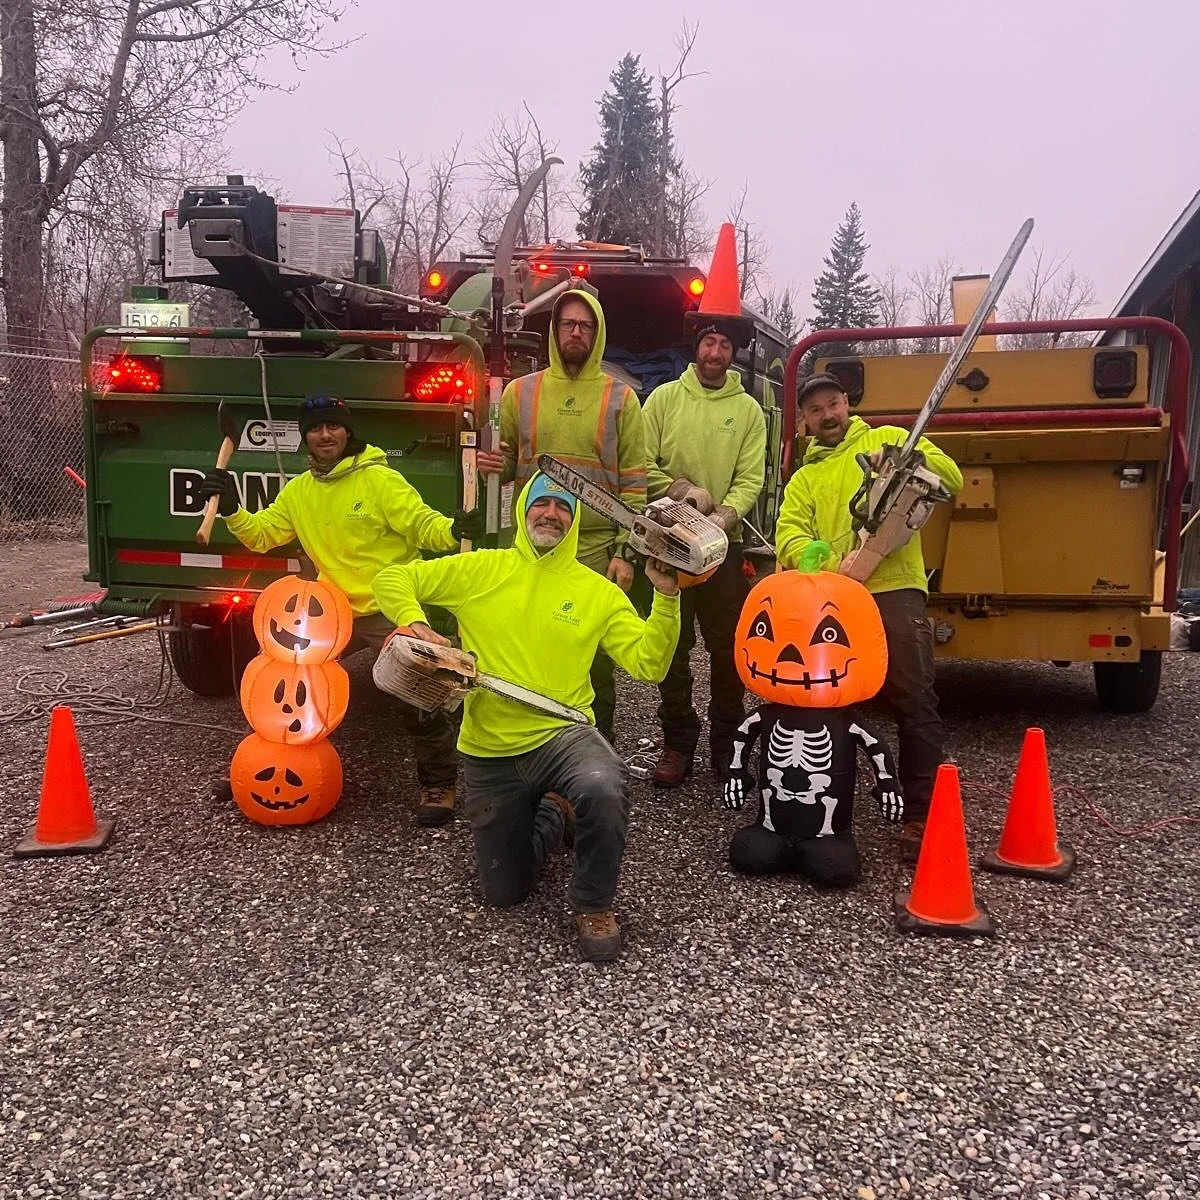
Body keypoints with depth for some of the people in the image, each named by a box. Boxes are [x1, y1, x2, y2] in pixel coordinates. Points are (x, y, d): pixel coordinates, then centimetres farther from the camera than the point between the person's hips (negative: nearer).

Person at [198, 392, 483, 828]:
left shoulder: (379, 480, -12)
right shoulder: (298, 490, 6)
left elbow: (422, 525, -17)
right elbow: (261, 535, 8)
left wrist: (453, 529, -38)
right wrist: (232, 511, -10)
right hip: (336, 611, 6)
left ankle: (439, 783, 7)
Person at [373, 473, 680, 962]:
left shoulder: (597, 590, 1)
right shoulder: (480, 568, 1)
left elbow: (649, 665, -6)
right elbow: (393, 579, 2)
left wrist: (666, 596, -17)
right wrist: (415, 625, -16)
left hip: (562, 735, -1)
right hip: (489, 753, 2)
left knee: (604, 790, -38)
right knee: (505, 893, 9)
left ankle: (593, 905, -8)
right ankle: (553, 818, 40)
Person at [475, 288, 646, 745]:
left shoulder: (620, 398, 4)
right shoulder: (520, 391, 9)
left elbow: (634, 480, 1)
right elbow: (507, 465, 17)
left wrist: (624, 551, -6)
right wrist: (494, 465, -8)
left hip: (598, 548, -1)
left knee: (596, 655, 3)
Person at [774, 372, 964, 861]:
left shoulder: (888, 439, 15)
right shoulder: (803, 480, 23)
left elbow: (950, 477, 4)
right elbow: (790, 533, 5)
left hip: (893, 589, -3)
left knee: (914, 703, -9)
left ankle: (921, 814, -5)